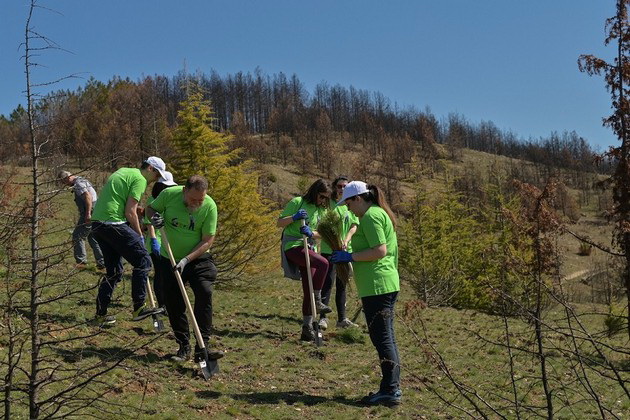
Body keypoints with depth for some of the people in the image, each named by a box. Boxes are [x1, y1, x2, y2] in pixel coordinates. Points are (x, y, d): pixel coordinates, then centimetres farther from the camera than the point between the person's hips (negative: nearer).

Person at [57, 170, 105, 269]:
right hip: (94, 215, 10)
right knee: (93, 238, 13)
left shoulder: (78, 183, -11)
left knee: (78, 236, -2)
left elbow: (88, 197, -24)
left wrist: (88, 214, -27)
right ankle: (102, 262, 13)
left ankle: (81, 261, -1)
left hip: (89, 215, -10)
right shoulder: (82, 181, 20)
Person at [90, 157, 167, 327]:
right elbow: (130, 213, -10)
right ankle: (139, 308, -9)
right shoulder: (140, 179, -5)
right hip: (113, 223, -10)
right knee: (143, 260, -8)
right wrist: (139, 235, 1)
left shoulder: (123, 171, 24)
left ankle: (101, 314, 18)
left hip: (97, 223, 10)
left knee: (114, 271, 15)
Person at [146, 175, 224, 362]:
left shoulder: (209, 206, -18)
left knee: (205, 293, -19)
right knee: (174, 304, 1)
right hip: (169, 259, 2)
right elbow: (150, 209, 3)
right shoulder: (169, 194, -16)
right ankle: (184, 347, 13)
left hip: (198, 258, -1)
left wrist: (187, 259, -25)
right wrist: (154, 218, -20)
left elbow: (208, 240, -16)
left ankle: (202, 347, -15)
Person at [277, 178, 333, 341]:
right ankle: (317, 301, -21)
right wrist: (294, 217, -24)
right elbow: (280, 223, -5)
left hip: (308, 248, 7)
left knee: (308, 290, 3)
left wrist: (311, 233, -13)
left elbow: (320, 233, 10)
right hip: (292, 247, -7)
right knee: (323, 263, -31)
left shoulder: (320, 211, 15)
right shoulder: (297, 202, -4)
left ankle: (307, 326, 11)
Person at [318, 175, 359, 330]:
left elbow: (354, 226, 3)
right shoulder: (328, 203, -2)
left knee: (342, 285, 12)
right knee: (328, 283, -10)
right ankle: (323, 317, -5)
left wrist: (346, 240, -14)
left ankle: (342, 319, 19)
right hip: (329, 249, -5)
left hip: (346, 250, 5)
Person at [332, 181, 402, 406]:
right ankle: (393, 387, 18)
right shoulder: (380, 213, 20)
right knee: (387, 337, 13)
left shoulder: (370, 216, -11)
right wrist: (352, 257, 19)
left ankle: (390, 390, -3)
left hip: (376, 286, -10)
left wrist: (350, 256, -15)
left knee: (382, 337, -7)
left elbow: (380, 251, -20)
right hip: (388, 283, 11)